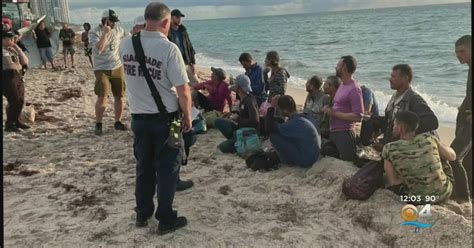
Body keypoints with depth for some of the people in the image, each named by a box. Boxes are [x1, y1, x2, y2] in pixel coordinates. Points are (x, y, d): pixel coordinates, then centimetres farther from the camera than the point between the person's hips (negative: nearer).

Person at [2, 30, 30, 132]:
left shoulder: (13, 50, 16)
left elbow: (25, 62, 10)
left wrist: (18, 49, 4)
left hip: (18, 77, 8)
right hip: (7, 77, -8)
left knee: (21, 100, 10)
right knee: (14, 101, -11)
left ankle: (15, 121, 26)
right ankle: (9, 124, -1)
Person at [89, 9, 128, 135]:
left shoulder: (118, 29, 4)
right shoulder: (94, 32, -10)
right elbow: (98, 49, -26)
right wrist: (105, 33, -27)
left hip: (117, 68, 5)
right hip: (102, 69, -4)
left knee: (119, 96, 8)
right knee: (102, 97, -11)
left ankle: (118, 122, 22)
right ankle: (98, 124, 3)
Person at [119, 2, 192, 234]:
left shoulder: (125, 43, -3)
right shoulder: (168, 48, -19)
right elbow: (183, 91, -17)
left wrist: (137, 32, 17)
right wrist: (187, 117, -3)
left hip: (138, 118, 5)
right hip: (165, 119, -5)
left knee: (143, 167, 19)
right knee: (167, 170, 8)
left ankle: (142, 214, 32)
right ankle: (166, 220, 19)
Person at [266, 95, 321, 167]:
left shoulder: (294, 123, -24)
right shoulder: (307, 116, -1)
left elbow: (270, 129, -19)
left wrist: (272, 107, -15)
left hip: (305, 160, -8)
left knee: (274, 135, -12)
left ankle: (288, 160, 7)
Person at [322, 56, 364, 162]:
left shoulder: (354, 89, -16)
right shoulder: (342, 85, 15)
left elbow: (358, 117, -22)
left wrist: (334, 113, -19)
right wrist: (329, 109, 6)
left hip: (344, 134, -10)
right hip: (333, 132, 10)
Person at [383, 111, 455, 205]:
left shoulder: (389, 149, -14)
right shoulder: (429, 138, -9)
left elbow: (393, 183, -11)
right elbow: (452, 156, 8)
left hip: (419, 200, -2)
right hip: (445, 193, 2)